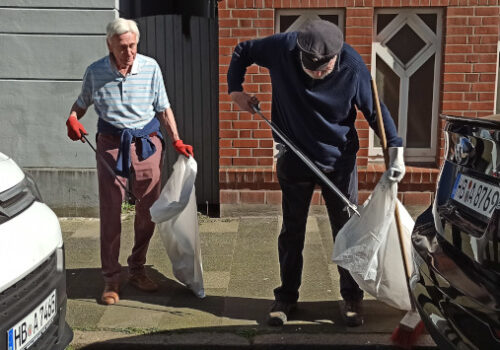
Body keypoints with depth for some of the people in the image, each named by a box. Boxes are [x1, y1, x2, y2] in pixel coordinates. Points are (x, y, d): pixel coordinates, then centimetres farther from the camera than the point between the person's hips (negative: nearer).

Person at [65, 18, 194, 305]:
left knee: (148, 210, 7)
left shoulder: (150, 67, -3)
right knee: (110, 212, 0)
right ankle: (111, 278, 11)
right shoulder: (96, 72, -1)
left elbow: (164, 108, 4)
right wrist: (72, 119, -7)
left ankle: (137, 270, 25)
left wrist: (177, 141, -6)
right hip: (111, 144, -1)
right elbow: (82, 103, 15)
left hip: (147, 143, 1)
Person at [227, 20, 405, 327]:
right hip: (295, 159, 1)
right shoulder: (282, 48, -17)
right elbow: (242, 52, 1)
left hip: (340, 160, -1)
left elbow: (376, 110, -10)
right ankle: (286, 296, 27)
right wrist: (236, 90, -9)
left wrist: (396, 150, -19)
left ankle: (352, 298, 25)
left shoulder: (353, 66, -19)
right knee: (292, 231, 11)